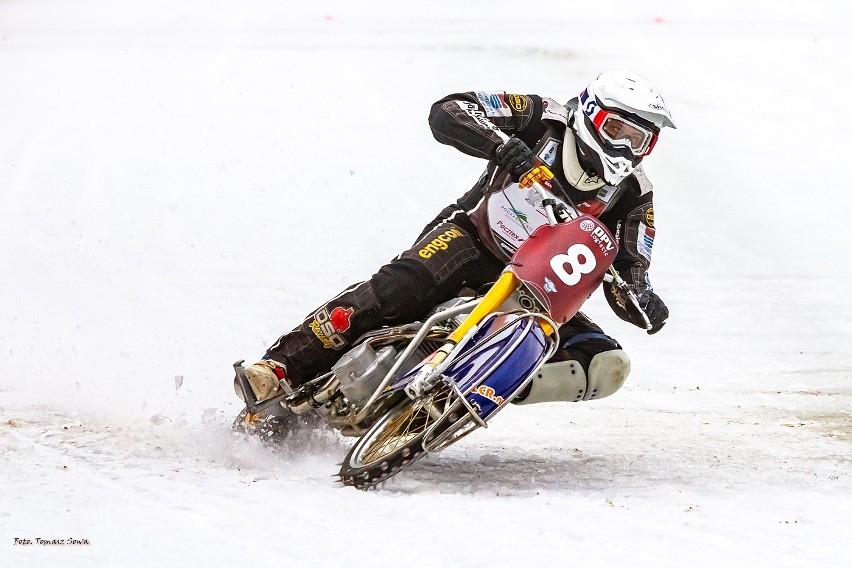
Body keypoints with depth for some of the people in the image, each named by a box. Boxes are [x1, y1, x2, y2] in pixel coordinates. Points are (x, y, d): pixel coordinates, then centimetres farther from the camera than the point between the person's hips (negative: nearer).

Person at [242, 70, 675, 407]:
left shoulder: (632, 195, -1)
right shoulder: (546, 120, -8)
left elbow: (627, 274, -1)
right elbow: (447, 112, -17)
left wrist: (645, 303, -25)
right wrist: (500, 143, -36)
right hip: (473, 238, -4)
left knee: (607, 367, -18)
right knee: (399, 288, -34)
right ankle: (280, 368, -37)